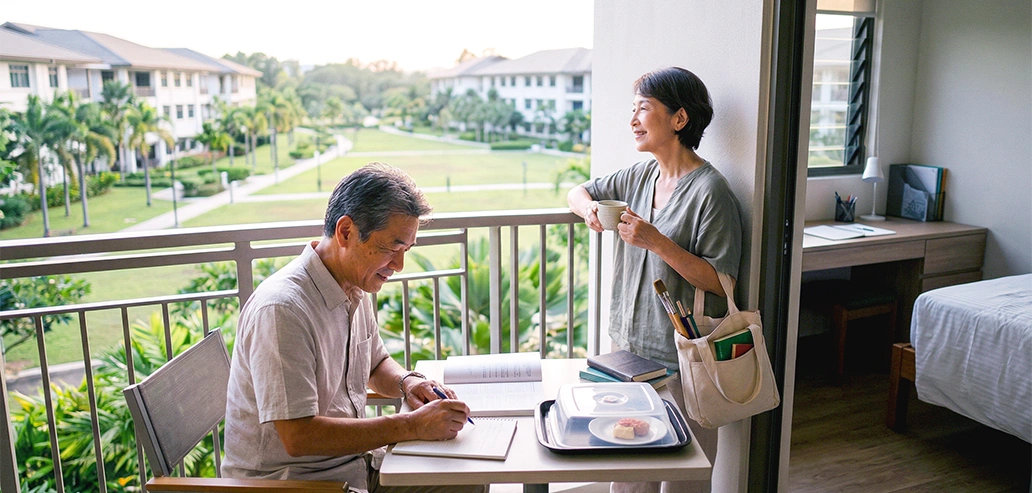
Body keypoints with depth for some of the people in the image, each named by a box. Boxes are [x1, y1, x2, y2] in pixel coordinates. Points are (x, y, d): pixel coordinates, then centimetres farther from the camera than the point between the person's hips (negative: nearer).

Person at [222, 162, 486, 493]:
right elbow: (298, 435, -27)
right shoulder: (281, 309, -24)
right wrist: (411, 426, -25)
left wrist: (407, 381, -2)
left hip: (354, 459, 9)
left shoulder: (355, 289, 4)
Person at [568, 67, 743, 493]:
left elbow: (720, 281, -16)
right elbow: (578, 191, 21)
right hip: (628, 346, 7)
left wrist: (657, 242, -25)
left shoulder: (709, 191, -15)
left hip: (679, 360, -7)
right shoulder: (640, 175, 7)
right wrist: (588, 209, -2)